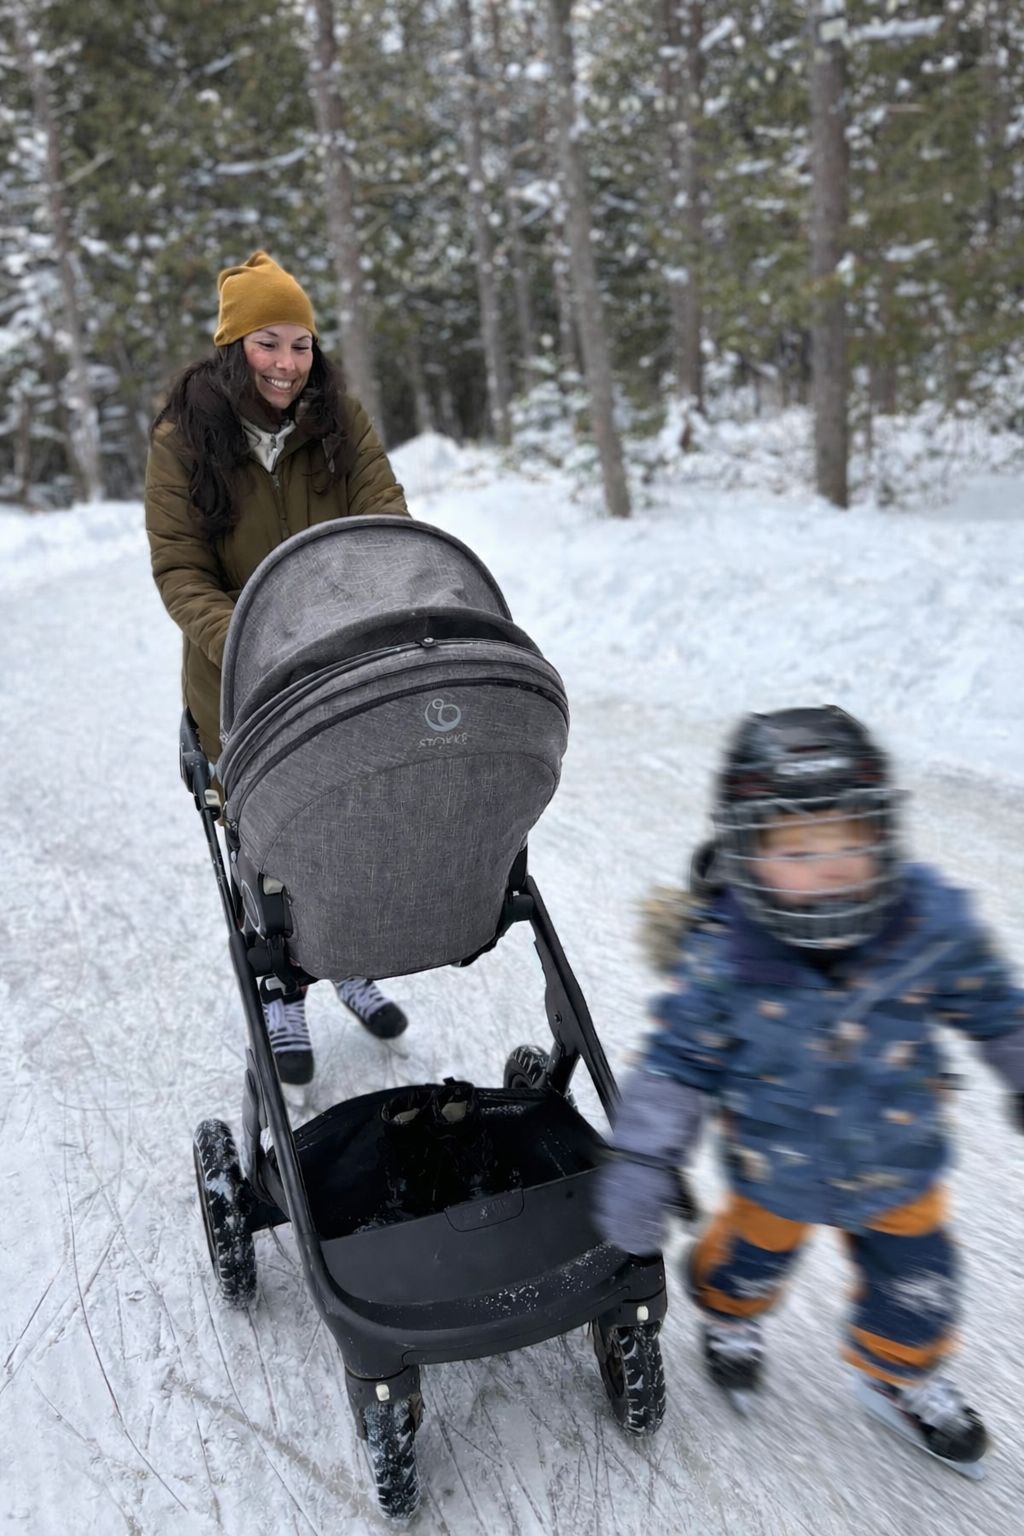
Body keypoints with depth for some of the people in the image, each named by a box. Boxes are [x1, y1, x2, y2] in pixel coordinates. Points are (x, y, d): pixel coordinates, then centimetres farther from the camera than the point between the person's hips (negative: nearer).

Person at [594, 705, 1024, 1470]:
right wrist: (642, 1159, -19)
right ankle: (731, 1320, 63)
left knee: (916, 1287, 23)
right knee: (751, 1260, 26)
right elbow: (679, 1063, -17)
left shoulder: (930, 919, -25)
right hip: (775, 1173, -2)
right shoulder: (720, 956, -30)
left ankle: (900, 1379, 57)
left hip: (901, 1168, 2)